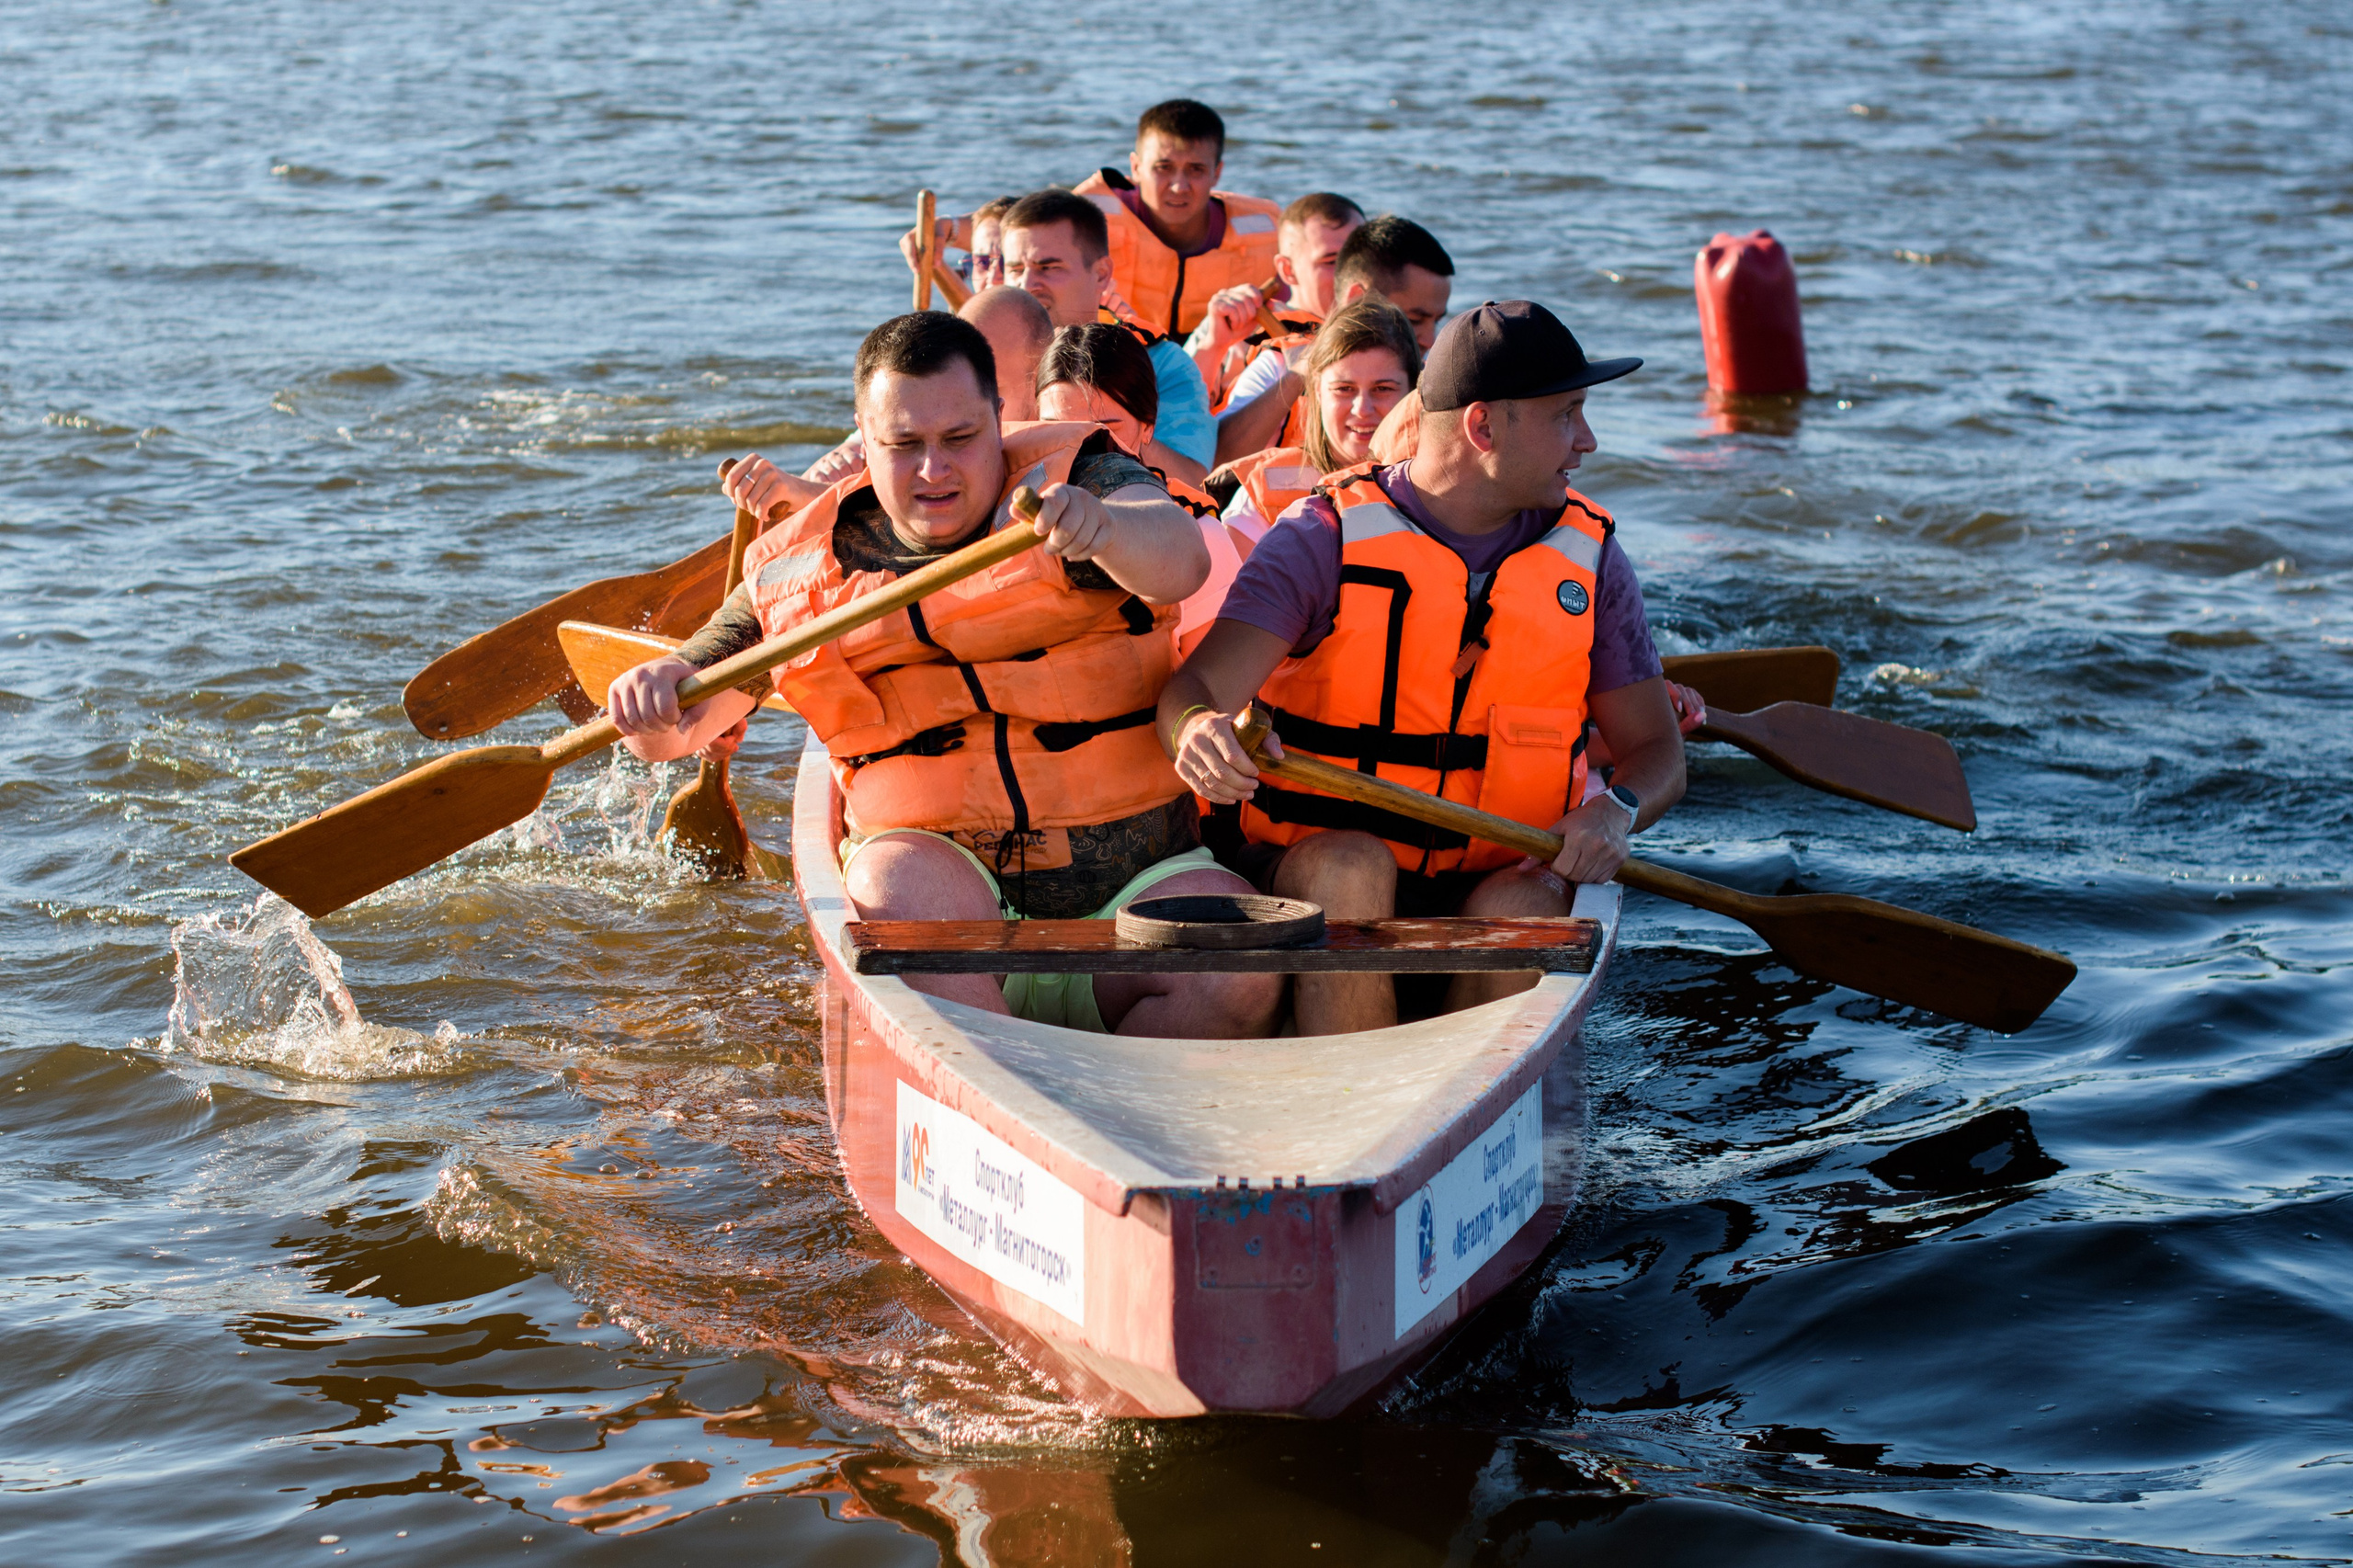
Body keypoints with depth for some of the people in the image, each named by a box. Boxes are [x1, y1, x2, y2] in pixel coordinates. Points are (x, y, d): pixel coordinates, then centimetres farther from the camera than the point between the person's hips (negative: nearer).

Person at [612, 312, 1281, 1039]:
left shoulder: (1074, 478, 1)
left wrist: (1101, 524, -45)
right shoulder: (802, 575, 7)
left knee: (1242, 976, -29)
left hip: (1135, 882, 0)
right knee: (901, 882, -35)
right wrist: (656, 685, -16)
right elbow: (672, 733, 10)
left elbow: (1180, 564, -22)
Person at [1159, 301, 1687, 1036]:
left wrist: (1615, 811, -15)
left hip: (1498, 878, 2)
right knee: (1351, 868, -35)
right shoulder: (1327, 535, -6)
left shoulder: (1586, 557, 6)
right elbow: (1196, 687, -19)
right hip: (1313, 868, -2)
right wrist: (1197, 730, -45)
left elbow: (1655, 747, 10)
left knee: (1523, 910, -31)